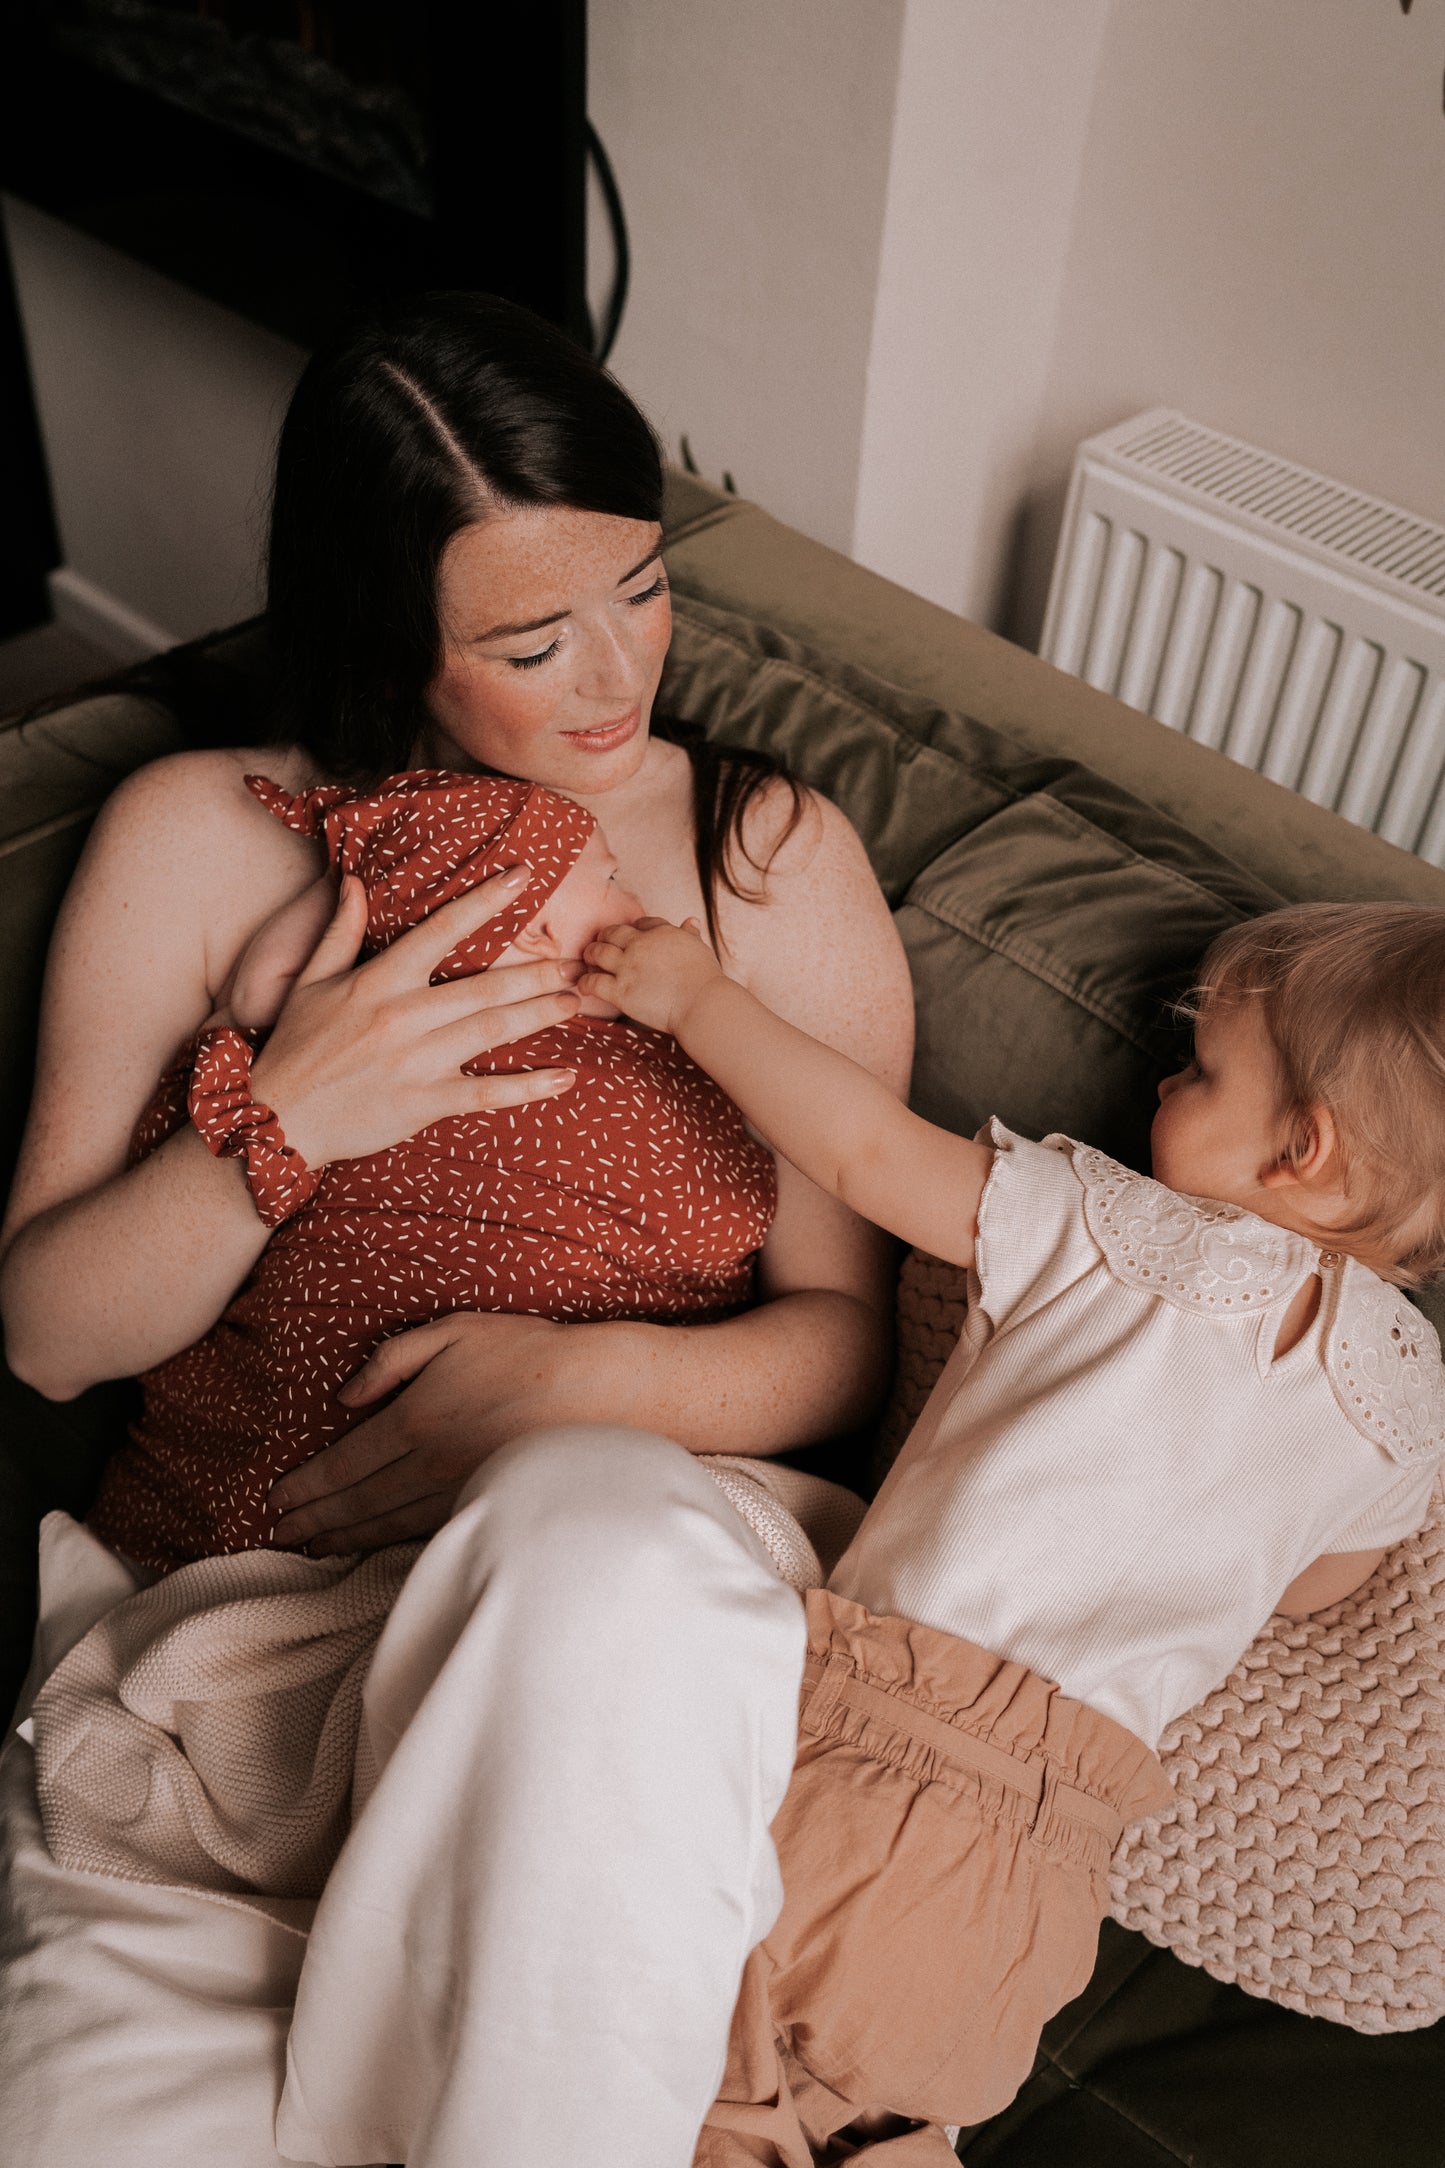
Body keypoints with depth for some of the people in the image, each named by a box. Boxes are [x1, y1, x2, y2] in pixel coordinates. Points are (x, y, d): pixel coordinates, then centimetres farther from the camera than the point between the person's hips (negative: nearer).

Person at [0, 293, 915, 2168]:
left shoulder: (776, 856, 6)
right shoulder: (195, 841, 5)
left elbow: (843, 1329, 5)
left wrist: (576, 1377, -15)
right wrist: (282, 1123, -14)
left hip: (616, 1543, 1)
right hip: (230, 1577, 0)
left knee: (606, 1540, -36)